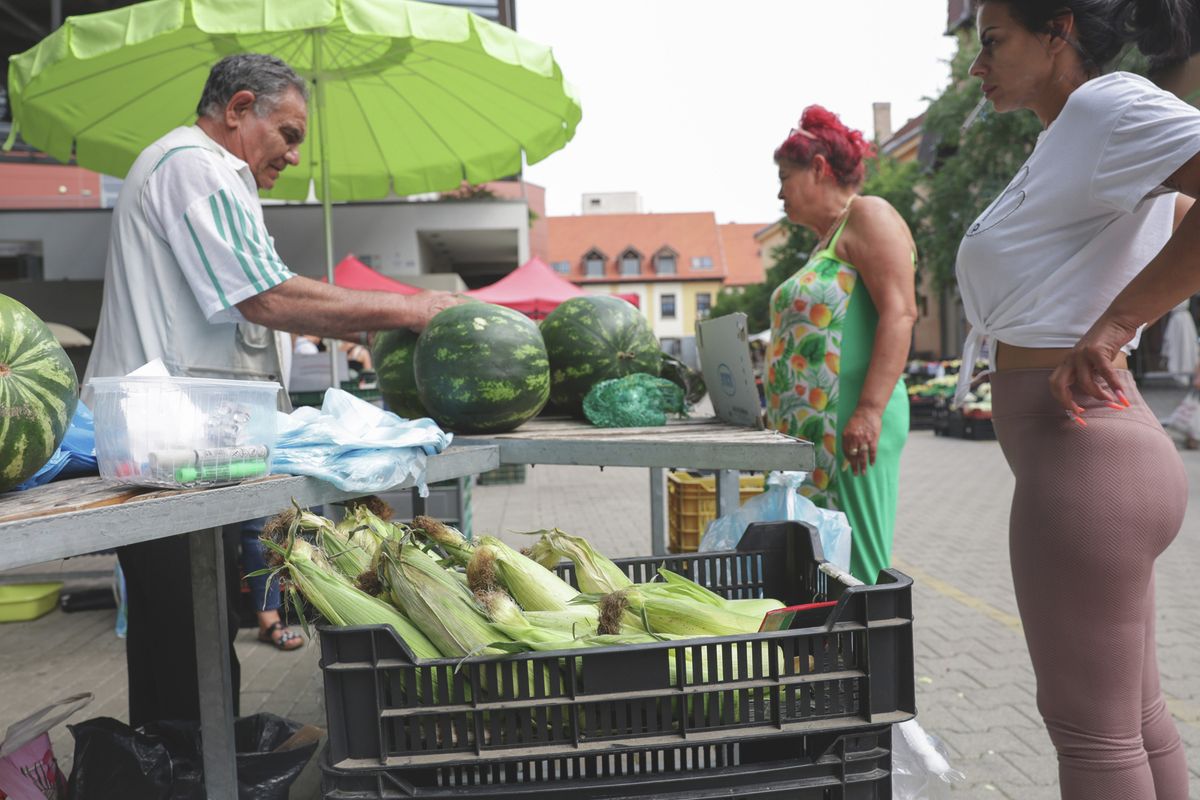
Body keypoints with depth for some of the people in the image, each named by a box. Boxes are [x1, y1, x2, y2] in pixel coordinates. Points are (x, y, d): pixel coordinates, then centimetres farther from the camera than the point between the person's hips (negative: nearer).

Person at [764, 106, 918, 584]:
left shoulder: (868, 216, -4)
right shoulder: (826, 241, 24)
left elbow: (899, 313, -16)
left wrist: (870, 410, -24)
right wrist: (783, 416, 22)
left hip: (849, 425, -10)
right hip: (811, 429, 10)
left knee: (854, 571, -6)